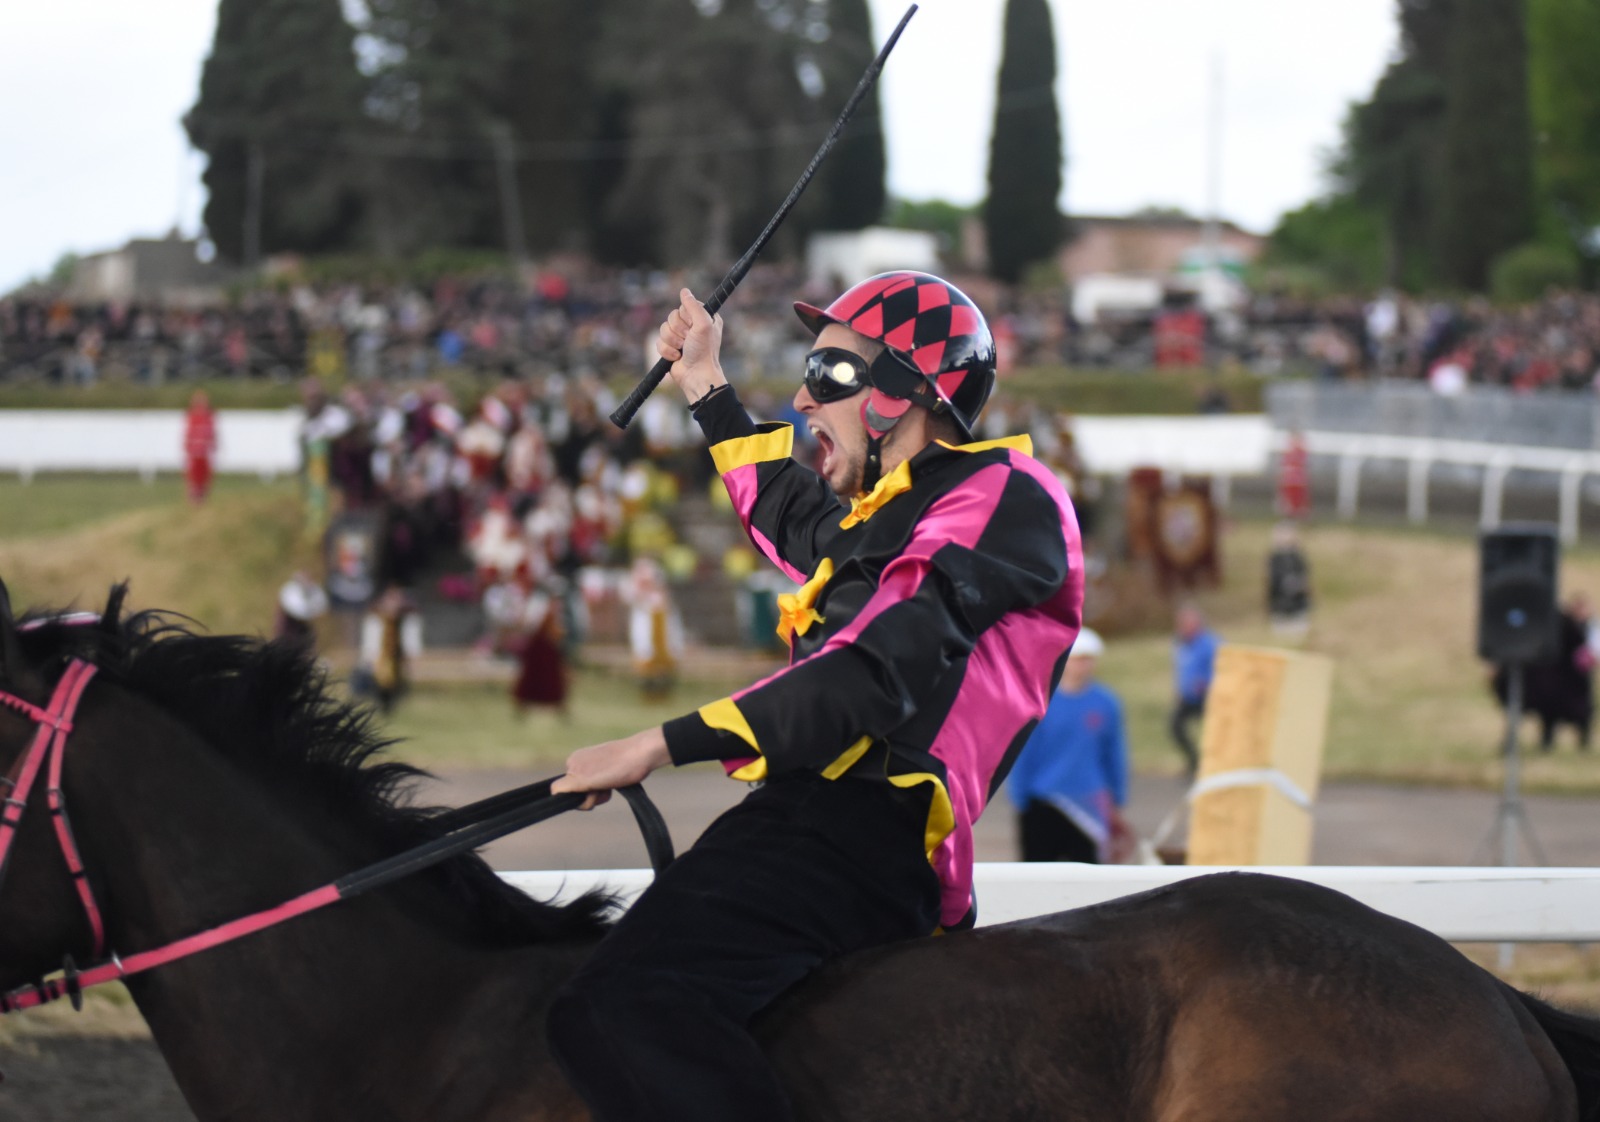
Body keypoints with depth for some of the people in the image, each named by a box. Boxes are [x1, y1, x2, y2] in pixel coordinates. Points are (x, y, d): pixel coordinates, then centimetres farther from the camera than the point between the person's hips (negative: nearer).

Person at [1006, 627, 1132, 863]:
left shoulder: (1105, 703, 1)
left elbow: (1114, 755, 8)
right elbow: (1023, 753, -2)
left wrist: (1116, 803, 10)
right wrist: (1019, 800, -2)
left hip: (1088, 806, 1)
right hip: (1041, 807, -1)